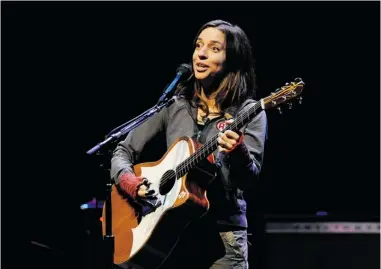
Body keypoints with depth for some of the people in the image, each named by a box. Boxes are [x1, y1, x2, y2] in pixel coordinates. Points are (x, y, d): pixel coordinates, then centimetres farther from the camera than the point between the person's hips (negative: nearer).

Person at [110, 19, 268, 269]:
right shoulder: (173, 106, 9)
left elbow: (249, 177, -13)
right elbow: (123, 151, 12)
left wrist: (238, 153, -34)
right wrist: (129, 181, -7)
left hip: (221, 234, -3)